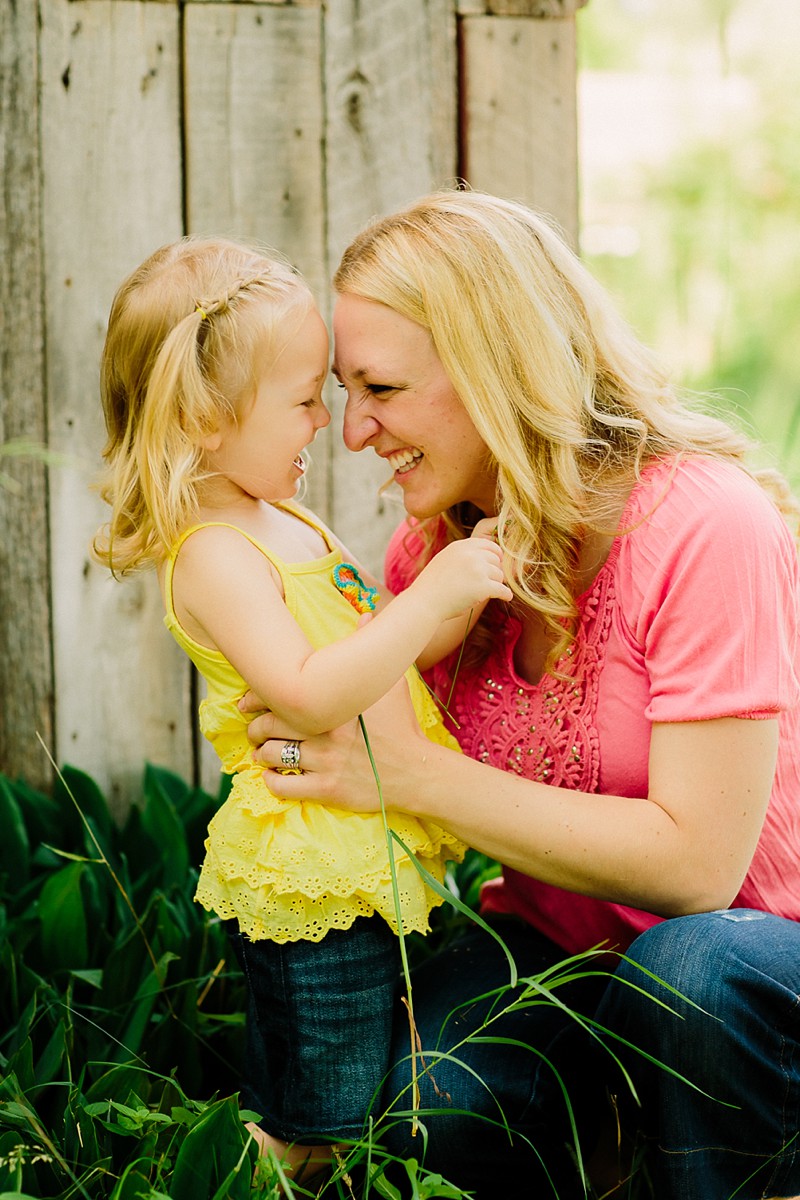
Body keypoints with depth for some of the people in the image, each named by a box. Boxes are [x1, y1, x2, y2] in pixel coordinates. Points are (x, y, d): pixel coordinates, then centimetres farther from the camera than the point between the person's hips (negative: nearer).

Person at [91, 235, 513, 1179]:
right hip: (311, 885, -9)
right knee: (309, 1137, 2)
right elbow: (313, 694, -31)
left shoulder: (292, 525, 12)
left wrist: (467, 591, 3)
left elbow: (387, 651, 19)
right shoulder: (213, 557, -19)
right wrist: (429, 598, -30)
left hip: (366, 864, 9)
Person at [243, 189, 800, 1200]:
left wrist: (410, 773, -26)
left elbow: (696, 862, -26)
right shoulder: (436, 546, 0)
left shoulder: (706, 528, -21)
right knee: (432, 1098, -26)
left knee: (691, 968, -37)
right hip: (559, 947, 4)